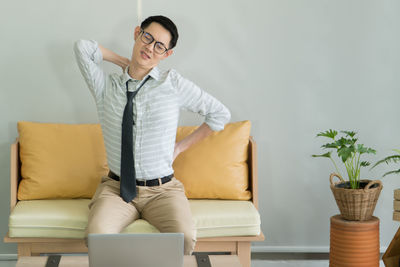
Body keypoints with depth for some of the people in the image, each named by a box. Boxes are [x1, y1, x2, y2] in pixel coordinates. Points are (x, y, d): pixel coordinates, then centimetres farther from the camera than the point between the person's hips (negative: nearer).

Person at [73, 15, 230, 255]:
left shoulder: (173, 83, 2)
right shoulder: (106, 87, 5)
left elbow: (220, 114, 9)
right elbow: (83, 47, -8)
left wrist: (181, 147, 9)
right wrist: (127, 63, 3)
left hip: (162, 190, 0)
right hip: (116, 187, 1)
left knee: (185, 238, -31)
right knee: (97, 235, -32)